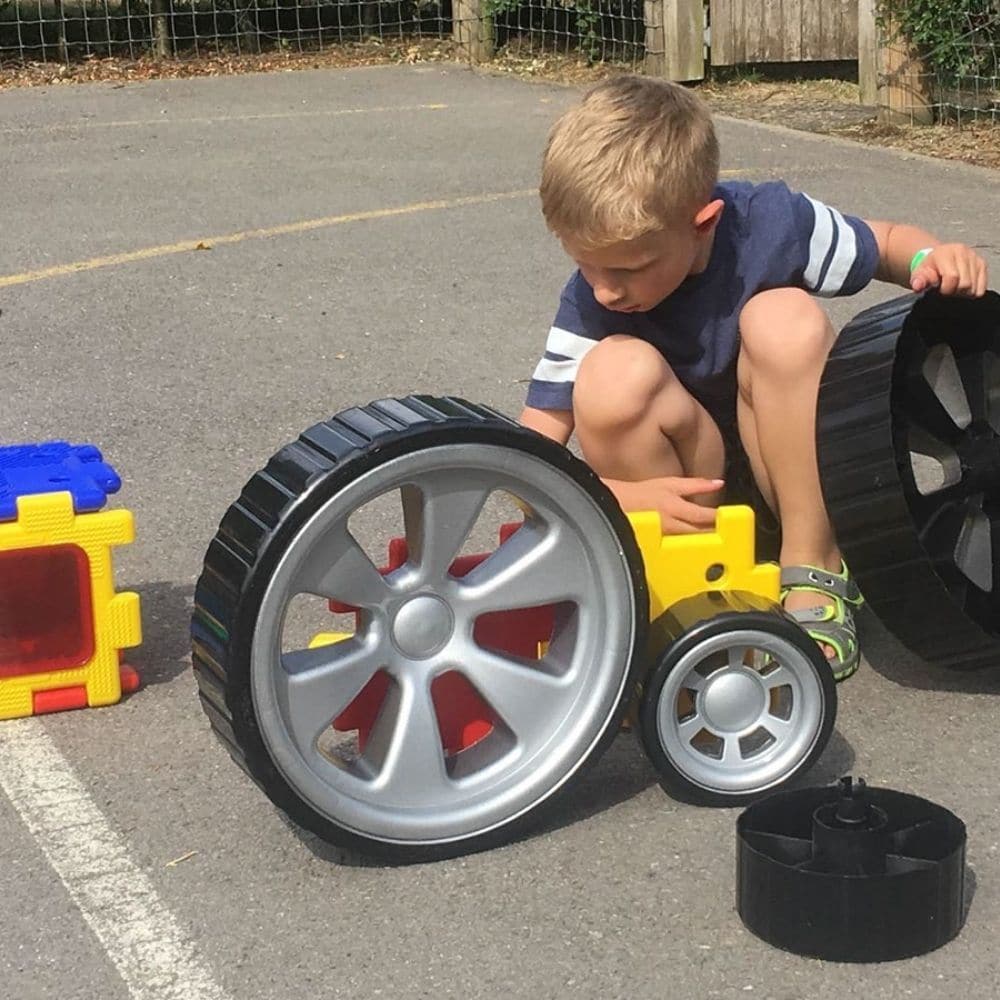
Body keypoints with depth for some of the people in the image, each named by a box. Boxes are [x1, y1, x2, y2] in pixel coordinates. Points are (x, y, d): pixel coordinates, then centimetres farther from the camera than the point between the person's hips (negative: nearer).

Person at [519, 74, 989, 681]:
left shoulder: (774, 225, -18)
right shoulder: (592, 299, -16)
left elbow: (887, 243, 2)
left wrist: (934, 257, -21)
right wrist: (626, 498, -30)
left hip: (792, 465, 0)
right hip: (685, 486, 0)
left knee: (785, 319, -29)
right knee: (614, 374, -30)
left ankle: (814, 565, -17)